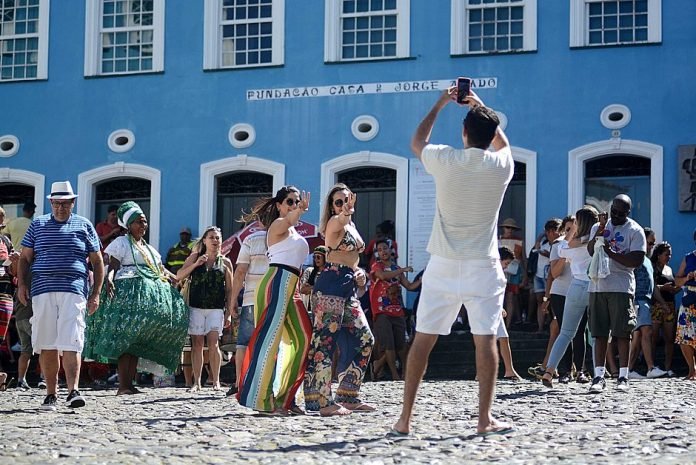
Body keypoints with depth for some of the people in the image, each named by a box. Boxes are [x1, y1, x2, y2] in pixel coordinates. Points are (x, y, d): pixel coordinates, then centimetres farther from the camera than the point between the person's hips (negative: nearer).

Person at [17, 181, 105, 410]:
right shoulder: (38, 225, 15)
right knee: (47, 346, 1)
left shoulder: (84, 226, 12)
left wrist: (95, 293, 6)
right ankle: (50, 394, 8)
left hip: (74, 291, -2)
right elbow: (24, 258, 17)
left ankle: (73, 391, -17)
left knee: (71, 343, -12)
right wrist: (21, 284, 2)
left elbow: (97, 262, 14)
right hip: (42, 291, 2)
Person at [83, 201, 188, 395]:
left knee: (137, 342, 6)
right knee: (125, 339, -13)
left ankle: (130, 384, 7)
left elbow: (162, 271, 22)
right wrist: (109, 279, -28)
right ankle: (123, 386, -16)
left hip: (148, 296, 8)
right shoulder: (121, 242, 5)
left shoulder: (149, 249, 26)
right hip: (127, 292, -8)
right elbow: (112, 266, -7)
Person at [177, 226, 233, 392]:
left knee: (213, 343, -11)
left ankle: (216, 381, -2)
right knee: (197, 344, 1)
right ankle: (196, 382, 7)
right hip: (196, 307, 1)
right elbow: (179, 276, 3)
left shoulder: (225, 262, 8)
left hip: (216, 308, -1)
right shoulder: (195, 257, 9)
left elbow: (229, 290, 10)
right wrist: (196, 264, -10)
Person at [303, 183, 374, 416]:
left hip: (349, 286, 9)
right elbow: (340, 220, -30)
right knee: (325, 340, -11)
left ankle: (348, 396, 16)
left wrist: (360, 272, 10)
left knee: (364, 339, 9)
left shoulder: (352, 227, 23)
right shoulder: (334, 222, -4)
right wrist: (346, 212, -52)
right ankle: (322, 400, -14)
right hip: (331, 284, -9)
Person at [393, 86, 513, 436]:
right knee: (486, 341, 3)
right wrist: (481, 106, 28)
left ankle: (405, 418, 6)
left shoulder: (445, 160, -6)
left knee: (422, 340, 4)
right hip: (483, 267, 0)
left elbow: (416, 142, 18)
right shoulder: (501, 166, -2)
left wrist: (440, 104, 25)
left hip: (443, 266, 0)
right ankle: (485, 418, 1)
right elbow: (502, 142, 24)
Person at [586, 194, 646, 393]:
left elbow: (637, 261, -9)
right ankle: (599, 376, 2)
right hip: (597, 285, 3)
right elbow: (589, 251, -1)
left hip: (621, 287, -3)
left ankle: (623, 377, 4)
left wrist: (611, 253, -14)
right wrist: (600, 231, -15)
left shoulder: (635, 231, 1)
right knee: (599, 333, 2)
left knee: (622, 333, -2)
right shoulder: (598, 227, 15)